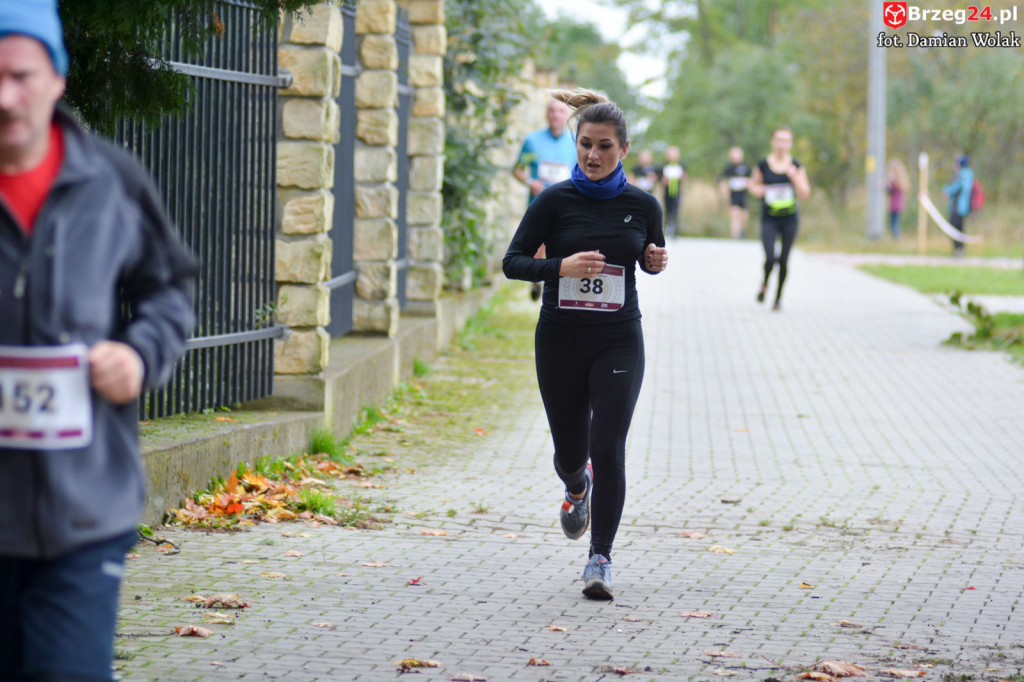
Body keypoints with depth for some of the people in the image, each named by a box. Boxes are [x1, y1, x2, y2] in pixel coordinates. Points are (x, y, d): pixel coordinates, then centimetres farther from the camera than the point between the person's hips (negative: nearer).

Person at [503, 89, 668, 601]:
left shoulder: (642, 206, 2)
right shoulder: (555, 201, -4)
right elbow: (513, 261, -4)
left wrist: (657, 260, -5)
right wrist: (562, 266, -21)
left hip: (618, 341, 0)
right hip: (560, 340, 0)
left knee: (608, 448, -12)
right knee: (570, 450, 11)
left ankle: (600, 560, -4)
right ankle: (577, 490, 49)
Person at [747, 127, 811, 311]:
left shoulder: (796, 167, -1)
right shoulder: (763, 165, -3)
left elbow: (804, 195, -4)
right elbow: (753, 184, 14)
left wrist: (794, 176, -17)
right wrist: (758, 190, -9)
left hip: (790, 220, 1)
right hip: (769, 220, -1)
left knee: (784, 260, 5)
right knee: (770, 258, -15)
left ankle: (779, 296, 24)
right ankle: (764, 284, 17)